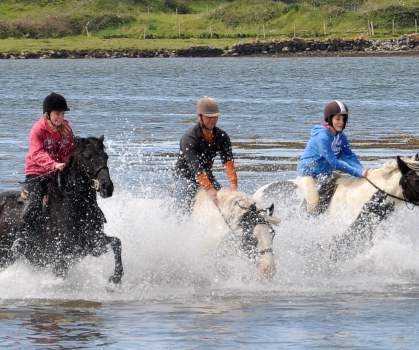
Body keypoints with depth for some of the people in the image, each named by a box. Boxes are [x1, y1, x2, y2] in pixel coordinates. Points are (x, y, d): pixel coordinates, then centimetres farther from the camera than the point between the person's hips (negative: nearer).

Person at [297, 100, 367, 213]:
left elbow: (349, 157, -2)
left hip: (324, 175, 8)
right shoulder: (322, 137, -25)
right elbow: (333, 162, -29)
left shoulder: (341, 137, 2)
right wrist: (357, 173, -30)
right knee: (314, 202, -28)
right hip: (308, 173, -8)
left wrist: (362, 171, -20)